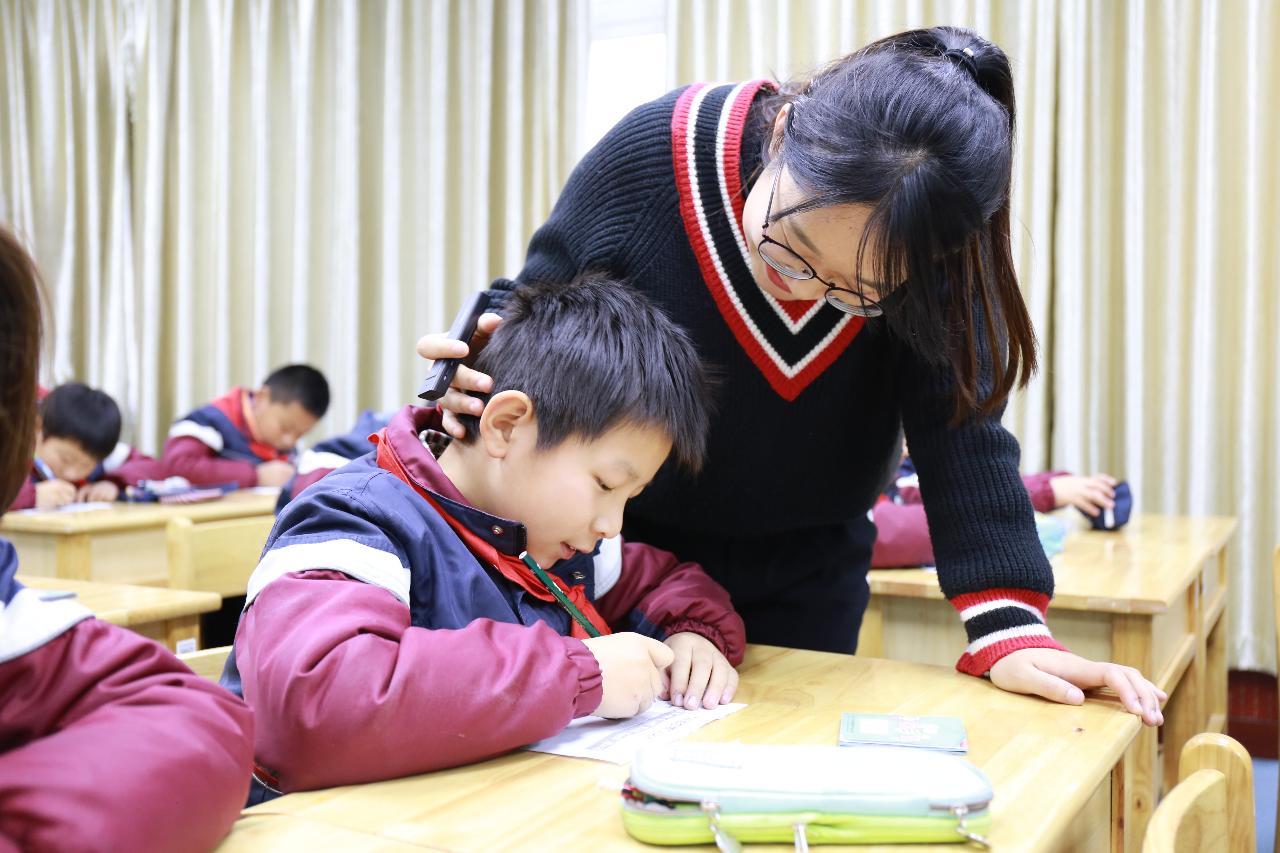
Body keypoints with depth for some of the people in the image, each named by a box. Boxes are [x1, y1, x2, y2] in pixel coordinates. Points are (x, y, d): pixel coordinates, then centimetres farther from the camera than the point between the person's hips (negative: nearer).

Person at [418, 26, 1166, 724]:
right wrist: (482, 378, -33)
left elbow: (961, 425, -21)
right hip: (628, 551, -1)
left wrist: (1008, 626, -30)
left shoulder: (934, 243, -22)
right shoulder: (648, 158, -25)